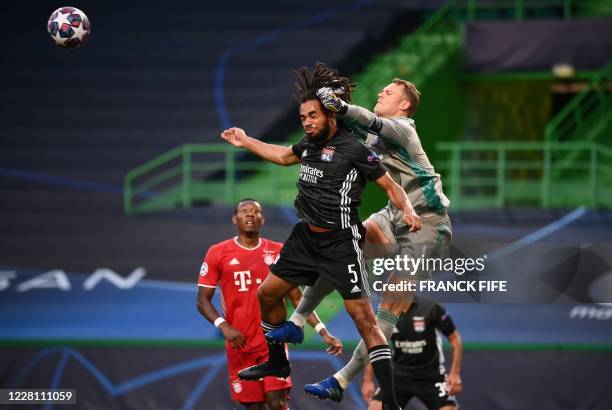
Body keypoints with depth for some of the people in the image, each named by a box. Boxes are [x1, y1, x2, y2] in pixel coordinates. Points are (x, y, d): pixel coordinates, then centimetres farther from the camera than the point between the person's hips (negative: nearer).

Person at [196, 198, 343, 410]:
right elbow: (203, 300, 1)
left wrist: (323, 332, -3)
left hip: (273, 342, 0)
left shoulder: (278, 252, 4)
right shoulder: (218, 253, 1)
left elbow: (297, 299, 7)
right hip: (240, 343, 0)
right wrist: (223, 326, -17)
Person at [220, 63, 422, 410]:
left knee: (364, 317, -14)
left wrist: (408, 210, -30)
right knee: (268, 294, 17)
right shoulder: (311, 142, 5)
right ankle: (277, 364, 40)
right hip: (306, 236, 8)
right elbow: (284, 156, 28)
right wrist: (246, 142, 33)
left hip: (341, 242, -8)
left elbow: (390, 186, -11)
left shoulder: (354, 149, -16)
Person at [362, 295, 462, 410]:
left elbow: (454, 338, -7)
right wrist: (367, 380, 1)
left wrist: (455, 373, -15)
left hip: (431, 375, -3)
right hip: (399, 375, 3)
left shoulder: (431, 307, -14)